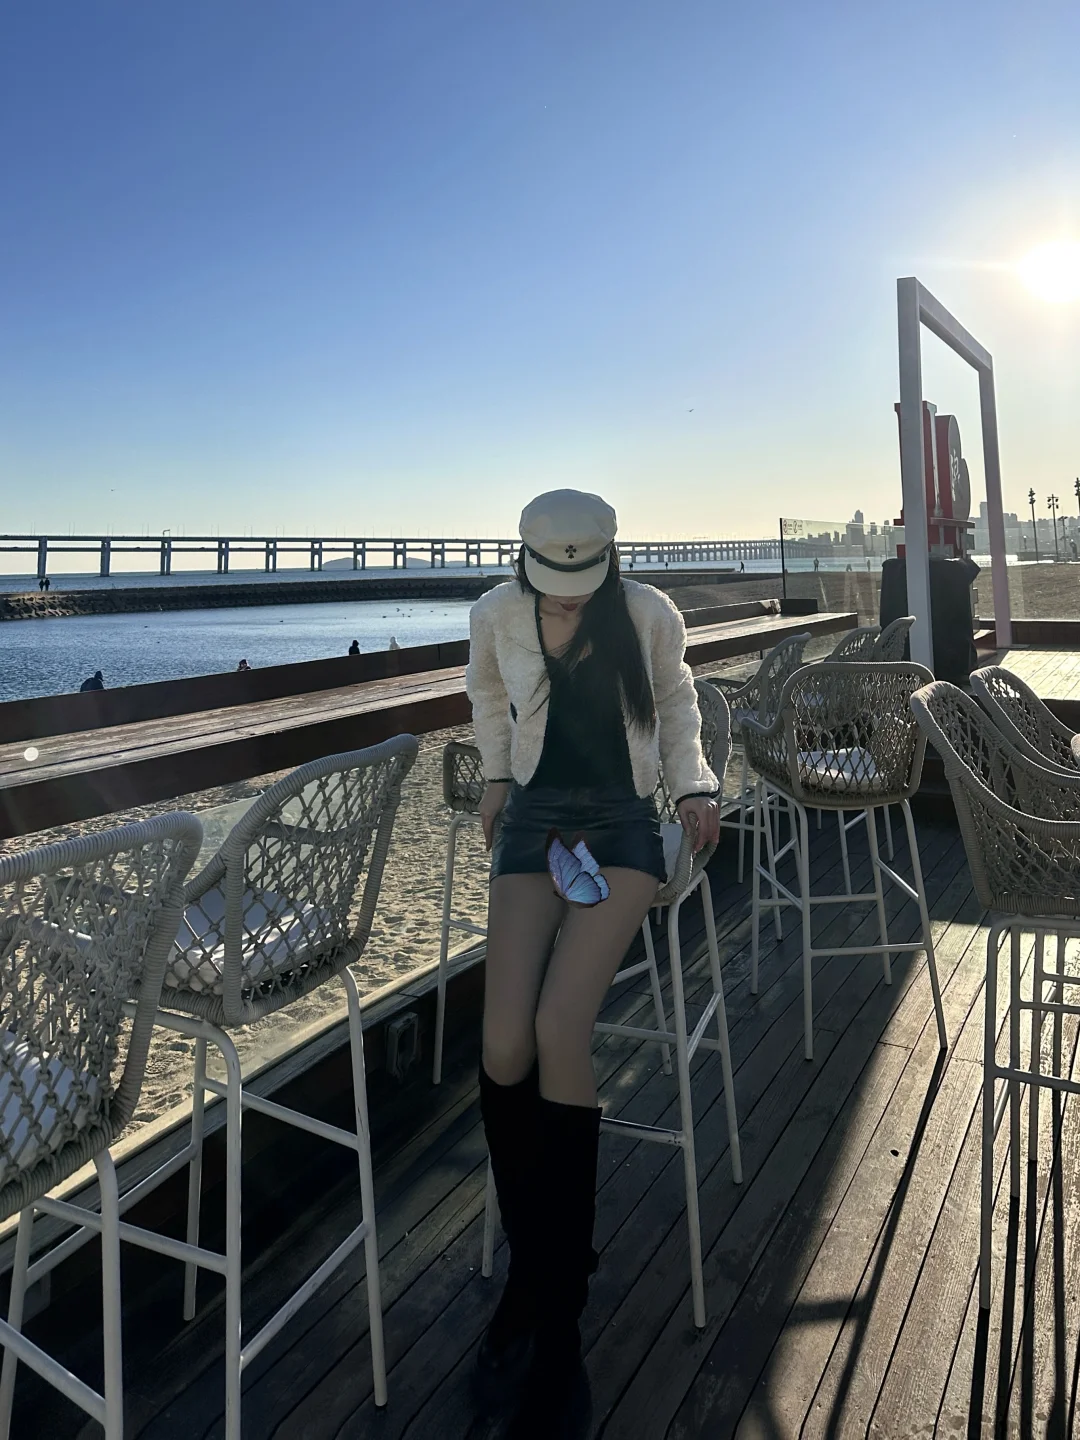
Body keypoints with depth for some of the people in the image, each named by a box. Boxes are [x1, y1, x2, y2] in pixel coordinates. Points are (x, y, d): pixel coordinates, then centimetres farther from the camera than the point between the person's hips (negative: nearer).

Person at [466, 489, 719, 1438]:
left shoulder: (649, 614, -1)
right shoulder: (497, 615, 3)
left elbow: (676, 699, 16)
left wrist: (693, 784, 4)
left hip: (623, 822, -2)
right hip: (534, 818, 2)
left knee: (560, 1028, -25)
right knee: (506, 1043, -20)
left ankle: (555, 1326, -10)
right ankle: (536, 1260, 5)